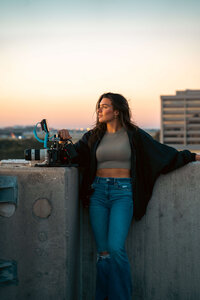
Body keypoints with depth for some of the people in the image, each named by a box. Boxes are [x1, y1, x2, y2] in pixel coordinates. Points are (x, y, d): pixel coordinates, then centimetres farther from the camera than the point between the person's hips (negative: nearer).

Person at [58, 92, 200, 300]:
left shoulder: (133, 135, 6)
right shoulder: (93, 136, 14)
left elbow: (163, 153, 12)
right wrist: (65, 141, -3)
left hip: (123, 193, -3)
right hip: (98, 192, 3)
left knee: (115, 248, -16)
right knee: (103, 252, 0)